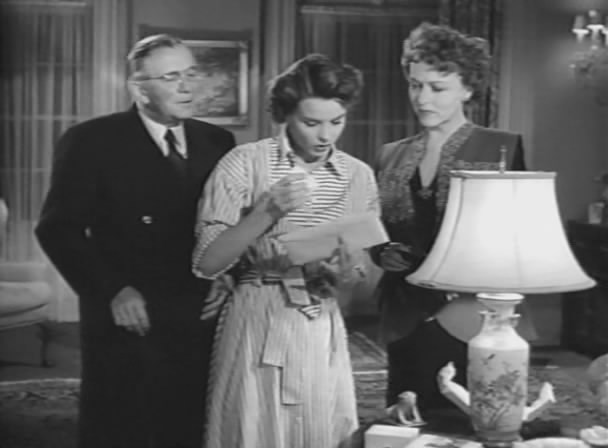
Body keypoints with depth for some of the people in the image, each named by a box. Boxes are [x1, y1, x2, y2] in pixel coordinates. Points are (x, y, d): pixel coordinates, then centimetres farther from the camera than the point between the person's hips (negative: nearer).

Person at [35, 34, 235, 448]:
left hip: (199, 325, 4)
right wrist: (111, 290, -17)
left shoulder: (218, 142, 7)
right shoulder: (91, 142, -6)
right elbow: (59, 228, -8)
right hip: (127, 325, -3)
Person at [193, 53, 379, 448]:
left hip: (325, 334, 4)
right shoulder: (244, 164, -7)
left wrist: (347, 275, -12)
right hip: (257, 330, -3)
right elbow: (207, 263, -11)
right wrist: (266, 214, -23)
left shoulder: (359, 176, 4)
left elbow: (361, 272, 11)